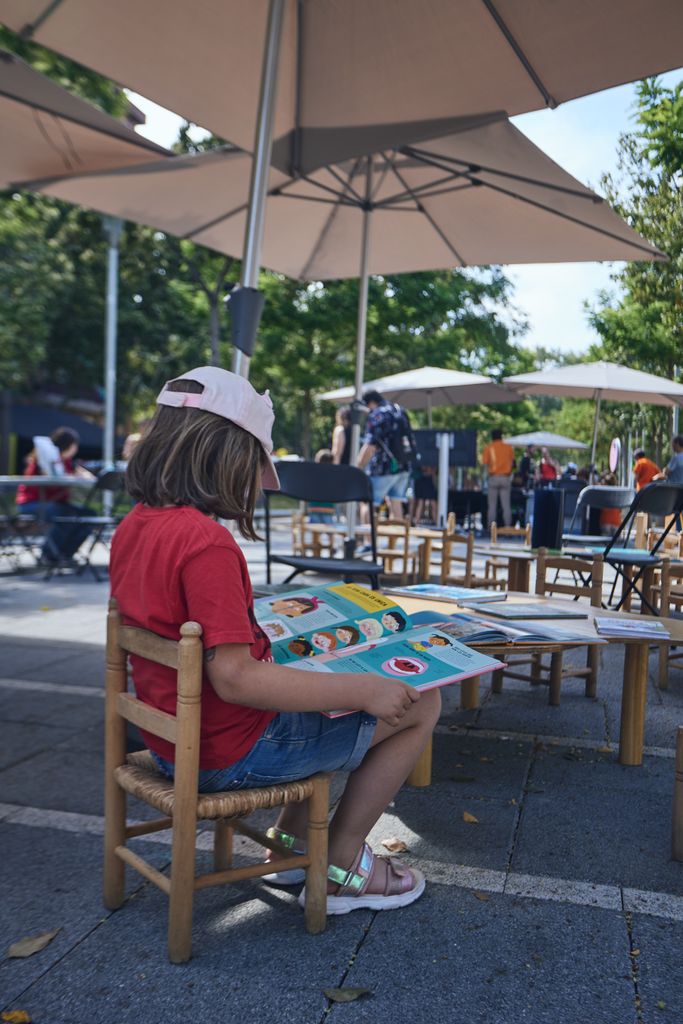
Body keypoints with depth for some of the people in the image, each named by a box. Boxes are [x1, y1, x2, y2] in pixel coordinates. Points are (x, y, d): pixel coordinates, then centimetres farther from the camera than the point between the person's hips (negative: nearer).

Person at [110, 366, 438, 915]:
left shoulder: (132, 527, 2)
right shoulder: (206, 542, -27)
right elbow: (234, 677, -29)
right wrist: (364, 689, -25)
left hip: (172, 740, 9)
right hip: (231, 755, -9)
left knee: (329, 686, 30)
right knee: (420, 703, 2)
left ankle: (292, 840, 30)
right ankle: (342, 867, 15)